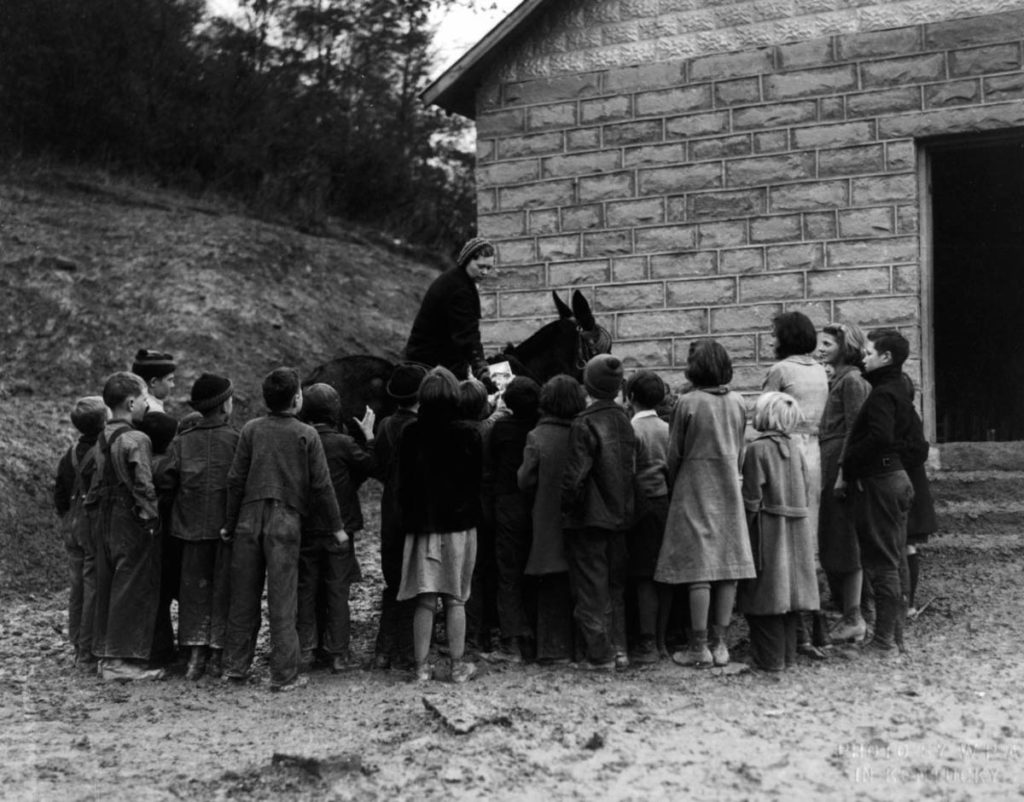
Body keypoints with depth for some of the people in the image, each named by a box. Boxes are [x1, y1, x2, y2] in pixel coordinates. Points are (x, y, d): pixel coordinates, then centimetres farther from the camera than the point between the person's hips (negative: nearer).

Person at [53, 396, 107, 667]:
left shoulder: (69, 456, 8)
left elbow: (59, 494, 14)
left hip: (73, 530, 8)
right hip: (96, 529, -8)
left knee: (77, 588, 15)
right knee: (94, 589, -2)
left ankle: (78, 646, 24)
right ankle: (89, 653, 1)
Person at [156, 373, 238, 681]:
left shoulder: (182, 441, 0)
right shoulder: (236, 440, -9)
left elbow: (164, 481, -4)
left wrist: (183, 500, 13)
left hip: (192, 526, 2)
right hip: (228, 525, -2)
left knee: (194, 588, 10)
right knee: (223, 589, 6)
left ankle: (196, 653, 6)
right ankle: (217, 655, 8)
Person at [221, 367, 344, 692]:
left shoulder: (251, 430, 2)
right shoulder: (307, 435, -3)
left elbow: (235, 479, 3)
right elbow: (321, 485, -2)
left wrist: (229, 523, 11)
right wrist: (336, 526, 7)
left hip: (249, 519, 2)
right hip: (286, 521, -2)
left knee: (244, 596, 11)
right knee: (283, 601, 1)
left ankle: (236, 665, 20)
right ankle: (284, 674, 4)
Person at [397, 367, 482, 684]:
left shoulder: (411, 434, -3)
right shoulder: (467, 434, -7)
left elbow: (402, 482, 3)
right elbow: (477, 481, 1)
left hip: (421, 525, 1)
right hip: (459, 524, -1)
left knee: (424, 601, 5)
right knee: (456, 599, 5)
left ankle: (422, 667, 7)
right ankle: (458, 666, 9)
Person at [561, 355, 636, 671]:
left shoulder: (585, 424, -17)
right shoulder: (624, 420, 3)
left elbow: (575, 476, -20)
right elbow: (631, 469, 9)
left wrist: (568, 508, -6)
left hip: (589, 518, -6)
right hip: (619, 515, 6)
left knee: (591, 588, 1)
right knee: (615, 586, 16)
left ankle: (600, 655, 4)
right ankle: (619, 649, 20)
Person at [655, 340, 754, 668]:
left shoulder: (688, 403, -11)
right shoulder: (737, 403, 3)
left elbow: (675, 453, -4)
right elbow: (740, 452, 9)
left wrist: (672, 486, 11)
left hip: (695, 490, -4)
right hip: (729, 491, 5)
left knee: (698, 567, -2)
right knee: (728, 563, 7)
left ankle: (699, 647, 1)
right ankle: (720, 643, 11)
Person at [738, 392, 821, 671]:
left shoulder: (757, 449, -13)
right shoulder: (794, 448, 6)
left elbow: (751, 498, -14)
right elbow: (805, 491, 9)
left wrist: (744, 530, -6)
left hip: (768, 531, -6)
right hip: (796, 532, 6)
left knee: (766, 593, 0)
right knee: (788, 590, 13)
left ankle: (770, 657, 1)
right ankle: (787, 653, 20)